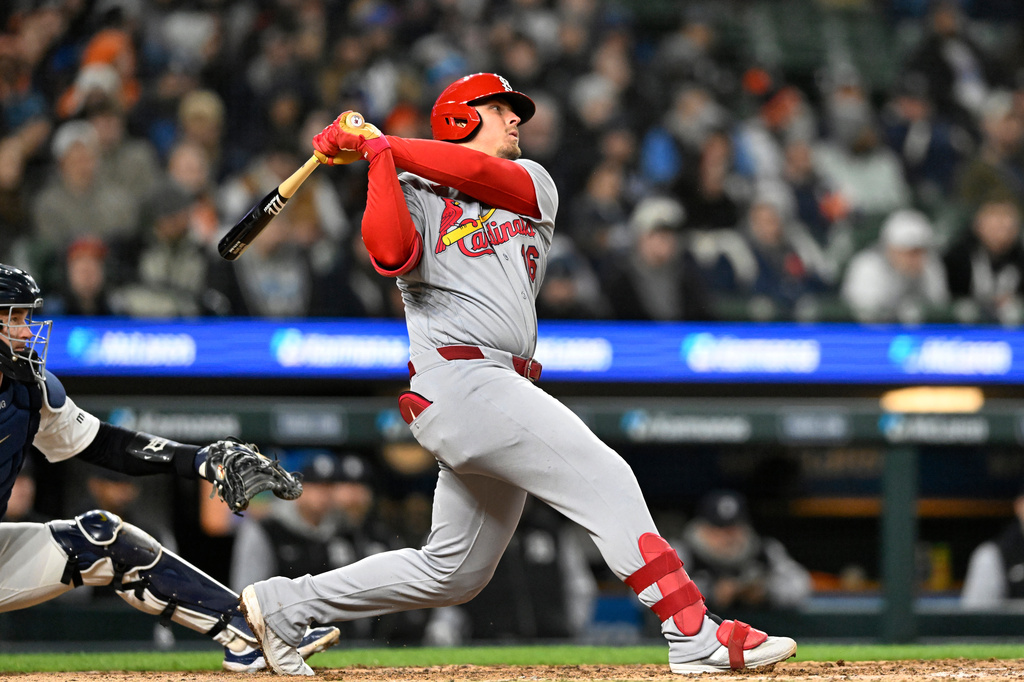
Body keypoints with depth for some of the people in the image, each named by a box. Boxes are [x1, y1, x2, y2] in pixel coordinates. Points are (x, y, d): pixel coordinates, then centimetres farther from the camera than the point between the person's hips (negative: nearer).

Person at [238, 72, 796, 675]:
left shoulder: (532, 184, 20)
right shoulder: (413, 192, 6)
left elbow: (481, 173, -3)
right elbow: (391, 253, -17)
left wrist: (377, 141, -2)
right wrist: (377, 157, -12)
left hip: (506, 395, 7)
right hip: (459, 377, -7)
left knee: (453, 574, 11)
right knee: (604, 477, -17)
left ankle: (285, 605, 21)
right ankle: (696, 637, -21)